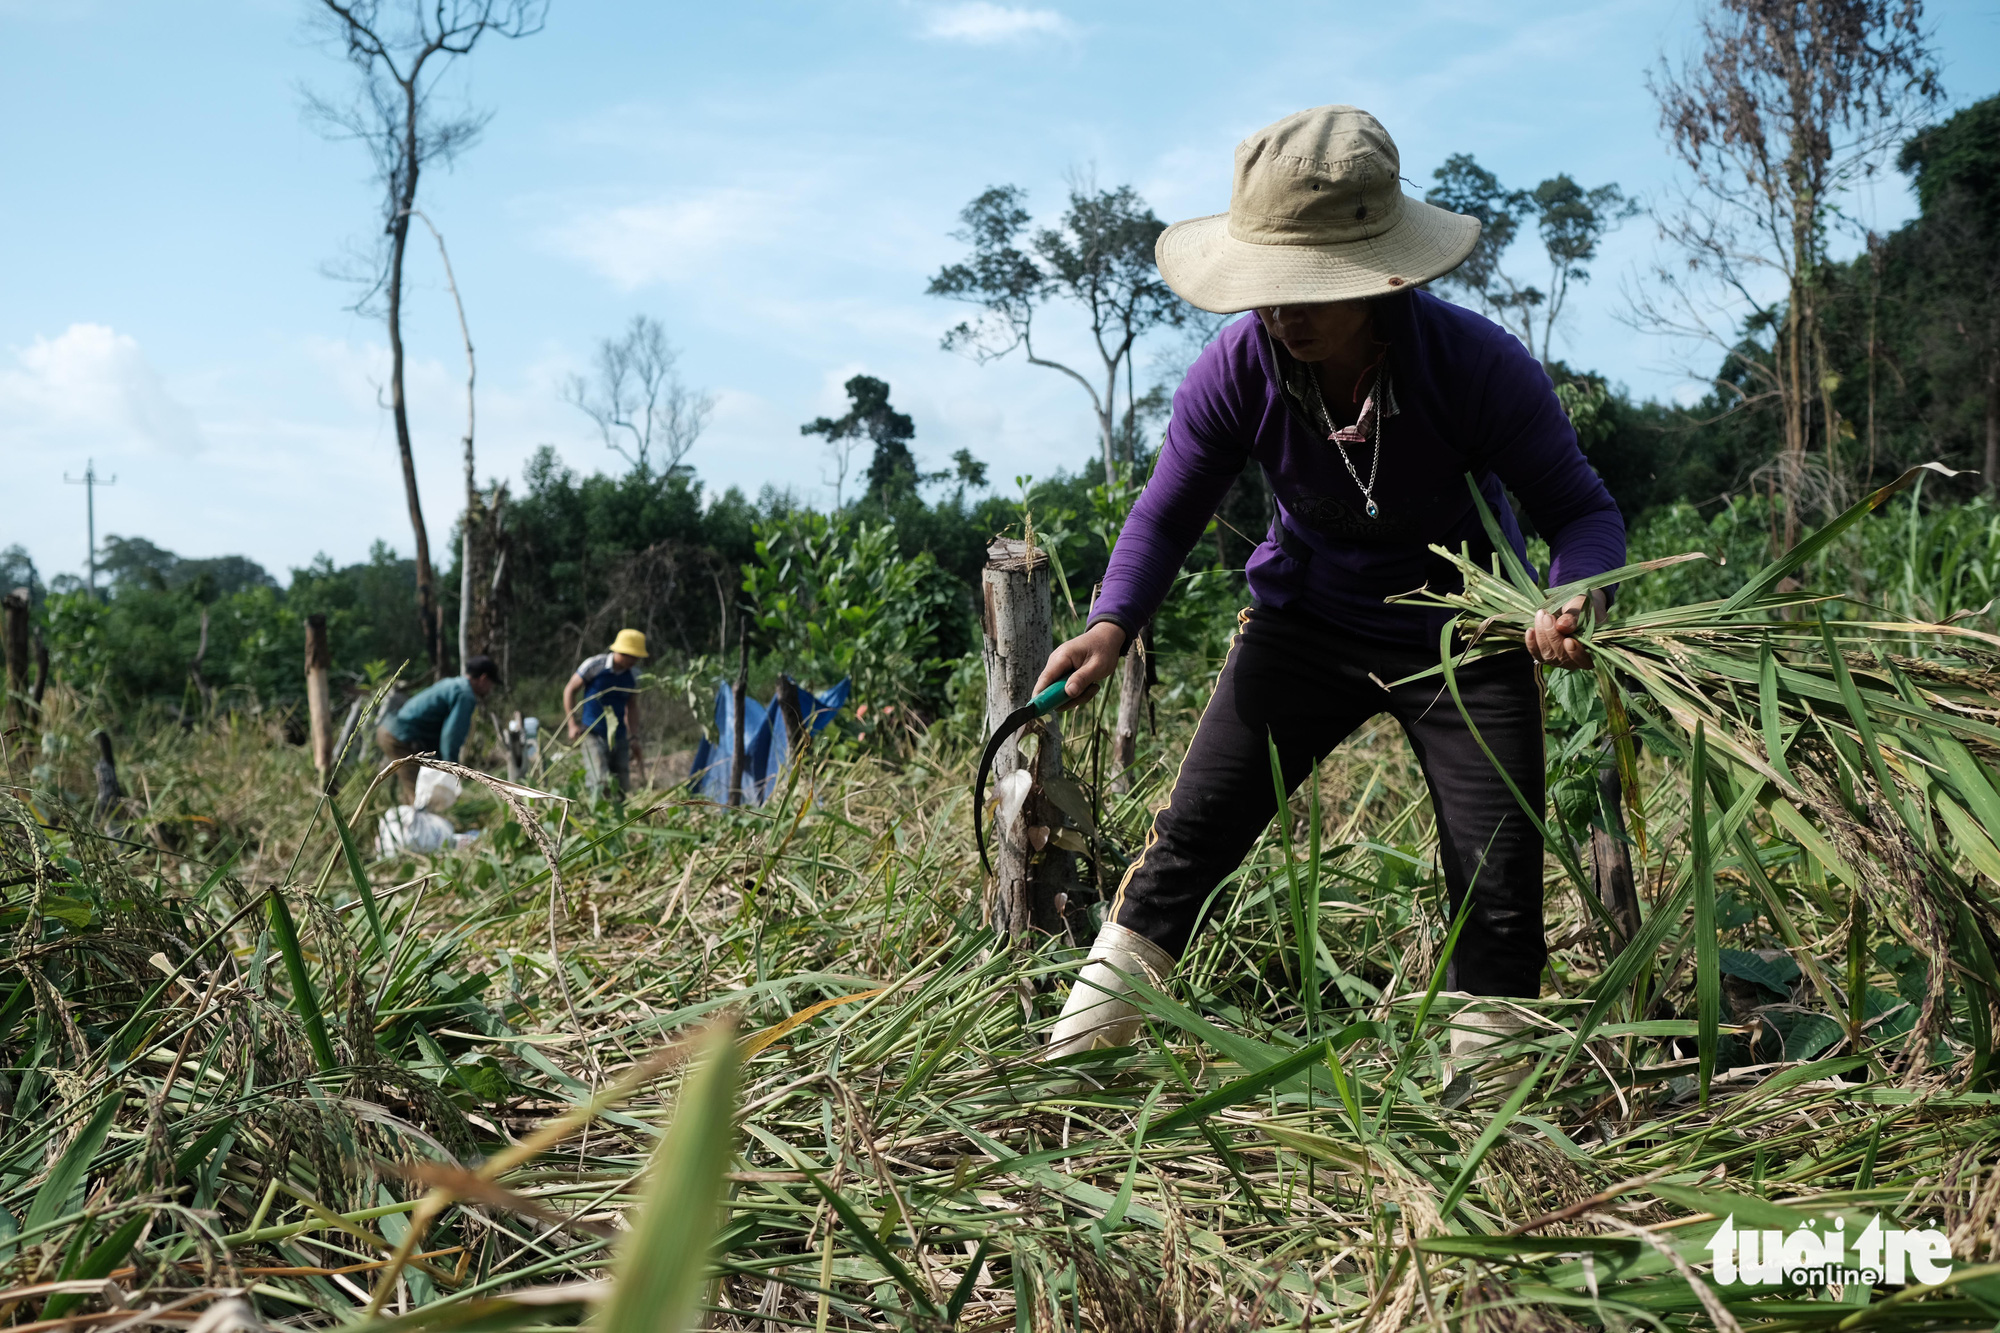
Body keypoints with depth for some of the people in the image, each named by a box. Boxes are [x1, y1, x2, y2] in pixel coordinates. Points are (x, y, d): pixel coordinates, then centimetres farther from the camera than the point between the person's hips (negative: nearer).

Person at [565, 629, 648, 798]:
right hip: (593, 734, -5)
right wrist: (573, 724, -7)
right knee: (601, 784, -20)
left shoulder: (633, 676, 5)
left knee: (622, 788, 3)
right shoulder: (594, 665, -8)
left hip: (619, 737, 5)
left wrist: (632, 738, 12)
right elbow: (570, 690, 0)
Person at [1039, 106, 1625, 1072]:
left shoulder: (1478, 365, -26)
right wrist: (1112, 624, -21)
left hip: (1463, 639, -1)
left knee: (1498, 889, -3)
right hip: (1307, 622, 1)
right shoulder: (1237, 371, -19)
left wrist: (1573, 601, -38)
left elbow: (1581, 510, -15)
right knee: (1190, 831, -8)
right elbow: (1168, 514, -4)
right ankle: (1078, 1048, 4)